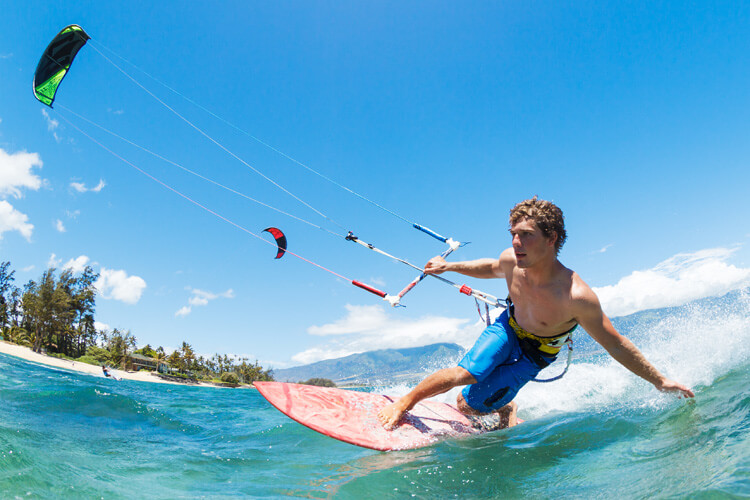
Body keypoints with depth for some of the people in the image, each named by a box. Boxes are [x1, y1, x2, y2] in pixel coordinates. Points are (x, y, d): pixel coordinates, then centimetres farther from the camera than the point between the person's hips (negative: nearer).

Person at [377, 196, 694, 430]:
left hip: (534, 354, -2)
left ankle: (506, 410, 30)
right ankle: (403, 403, 3)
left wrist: (660, 381, -15)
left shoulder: (576, 297, -39)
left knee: (469, 405, -4)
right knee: (466, 372, -21)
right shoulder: (511, 261, -25)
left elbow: (616, 345, -23)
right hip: (508, 328, 3)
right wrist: (450, 266, -2)